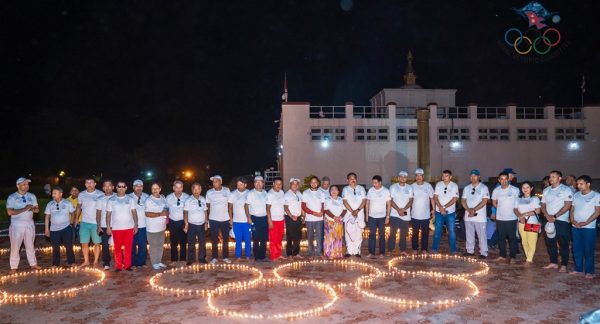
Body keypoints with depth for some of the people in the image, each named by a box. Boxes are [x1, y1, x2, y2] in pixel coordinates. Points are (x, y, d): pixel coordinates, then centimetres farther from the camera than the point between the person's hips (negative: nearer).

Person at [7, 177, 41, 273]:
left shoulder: (32, 196, 5)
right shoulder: (11, 198, -8)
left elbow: (37, 209, 5)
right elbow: (10, 212, -18)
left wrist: (31, 208, -17)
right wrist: (24, 209, -22)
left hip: (30, 224, 4)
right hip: (17, 225, -3)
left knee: (30, 245, 13)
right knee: (15, 246, 2)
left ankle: (33, 264, 23)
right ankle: (13, 267, 13)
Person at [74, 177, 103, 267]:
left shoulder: (100, 194, -6)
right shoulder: (81, 194, 5)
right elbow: (79, 207, 16)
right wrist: (76, 219, 9)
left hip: (96, 223, -3)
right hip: (84, 222, 3)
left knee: (97, 243, 4)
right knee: (84, 243, 7)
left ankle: (95, 261, 16)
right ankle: (86, 261, 21)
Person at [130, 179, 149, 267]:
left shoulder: (146, 197, 5)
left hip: (144, 225, 2)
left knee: (143, 245, 6)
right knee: (132, 245, 6)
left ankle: (141, 262, 18)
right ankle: (133, 263, 18)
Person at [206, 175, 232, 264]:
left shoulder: (227, 190, -2)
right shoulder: (209, 192, -1)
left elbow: (230, 204, 3)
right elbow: (207, 206, 5)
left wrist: (231, 217, -1)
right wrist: (207, 218, -1)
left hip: (225, 219, 0)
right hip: (213, 220, 0)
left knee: (226, 239, 8)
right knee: (214, 240, 5)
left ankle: (225, 257, 19)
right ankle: (214, 258, 15)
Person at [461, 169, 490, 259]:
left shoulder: (484, 188, -3)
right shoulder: (466, 188, 11)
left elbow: (484, 201, -11)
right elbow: (463, 201, 6)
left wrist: (474, 210, -17)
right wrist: (469, 210, -10)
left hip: (480, 216, -5)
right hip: (468, 216, 5)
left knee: (482, 235, -2)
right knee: (469, 234, 11)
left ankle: (483, 253, 4)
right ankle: (470, 251, 21)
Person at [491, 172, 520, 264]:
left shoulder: (515, 190, -8)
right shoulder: (496, 190, 1)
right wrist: (499, 210, 9)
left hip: (512, 218, -3)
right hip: (500, 218, 3)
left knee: (512, 238, 4)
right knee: (501, 238, 10)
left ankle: (512, 257, 12)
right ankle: (502, 255, 21)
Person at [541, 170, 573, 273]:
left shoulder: (566, 190, -5)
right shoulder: (546, 190, 12)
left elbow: (567, 206, -12)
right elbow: (543, 205, 12)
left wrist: (555, 216, -16)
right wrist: (547, 215, -7)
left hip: (561, 220, -6)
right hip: (548, 220, 6)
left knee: (563, 244, -2)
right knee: (550, 243, 9)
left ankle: (564, 265, 3)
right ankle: (553, 263, 19)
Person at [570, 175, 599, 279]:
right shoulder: (576, 195, 11)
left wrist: (585, 223, -15)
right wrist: (572, 220, -3)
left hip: (589, 227, -5)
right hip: (576, 227, 5)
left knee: (588, 250, -2)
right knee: (577, 249, 8)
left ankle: (589, 271, 6)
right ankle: (578, 269, 18)